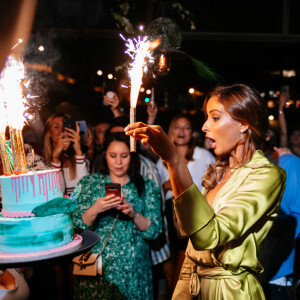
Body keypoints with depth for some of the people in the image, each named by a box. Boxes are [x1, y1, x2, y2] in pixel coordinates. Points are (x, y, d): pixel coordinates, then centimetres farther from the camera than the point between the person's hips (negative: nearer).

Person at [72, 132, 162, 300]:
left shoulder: (146, 187, 5)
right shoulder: (90, 183, 5)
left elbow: (154, 230, -3)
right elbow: (78, 226, -2)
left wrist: (134, 214, -20)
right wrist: (95, 209, -20)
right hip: (97, 269, 0)